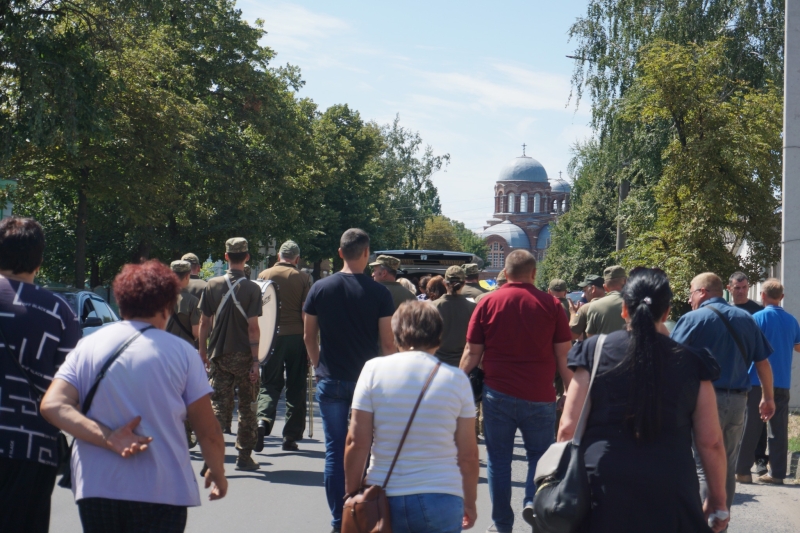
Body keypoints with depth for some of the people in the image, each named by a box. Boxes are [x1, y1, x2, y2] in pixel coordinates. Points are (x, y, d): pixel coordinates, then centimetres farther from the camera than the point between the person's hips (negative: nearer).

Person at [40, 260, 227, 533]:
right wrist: (217, 473, 17)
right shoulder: (181, 352, -3)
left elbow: (52, 405, -8)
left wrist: (107, 438, -13)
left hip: (95, 488, 3)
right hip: (160, 490, -3)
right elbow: (208, 431, -1)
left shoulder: (87, 346, 6)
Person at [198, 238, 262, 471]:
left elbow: (204, 322, 2)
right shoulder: (251, 288, -9)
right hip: (243, 356, -2)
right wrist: (255, 360, -8)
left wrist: (203, 352, 12)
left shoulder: (212, 285, -1)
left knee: (219, 406, 5)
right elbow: (253, 327, -12)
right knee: (247, 408, 11)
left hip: (218, 356, 2)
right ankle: (244, 457, 16)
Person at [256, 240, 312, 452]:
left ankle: (263, 419, -18)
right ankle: (291, 436, 9)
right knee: (296, 387, 7)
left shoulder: (264, 275, 3)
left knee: (270, 383, 7)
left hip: (272, 336, 1)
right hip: (296, 336, -1)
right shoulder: (303, 278, -1)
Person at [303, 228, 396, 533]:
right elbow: (387, 342, -6)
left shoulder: (320, 289, 0)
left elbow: (309, 336, 6)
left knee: (335, 450, 7)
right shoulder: (379, 293, -7)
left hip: (331, 381, 1)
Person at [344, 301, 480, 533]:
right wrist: (470, 502, 15)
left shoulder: (374, 369, -1)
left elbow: (357, 442, -3)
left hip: (385, 499, 0)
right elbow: (468, 455, 2)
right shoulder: (456, 379, 0)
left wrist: (352, 495, 8)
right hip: (441, 500, 0)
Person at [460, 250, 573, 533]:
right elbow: (564, 356, -1)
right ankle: (533, 501, -4)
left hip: (498, 393, 0)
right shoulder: (550, 304, -1)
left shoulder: (488, 303, 0)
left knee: (498, 460, 10)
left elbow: (472, 353, 1)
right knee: (540, 455, 16)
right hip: (539, 396, 0)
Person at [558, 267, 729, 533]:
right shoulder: (691, 362, 3)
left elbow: (568, 428, -1)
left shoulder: (594, 351, 1)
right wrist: (717, 498, 16)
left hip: (601, 487, 0)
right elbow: (711, 442, 4)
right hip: (670, 494, 1)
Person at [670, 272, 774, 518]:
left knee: (704, 466, -3)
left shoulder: (694, 319, -6)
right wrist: (768, 397, 20)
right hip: (738, 401, 5)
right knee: (728, 466, 14)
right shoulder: (746, 319, 11)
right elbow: (763, 362, 11)